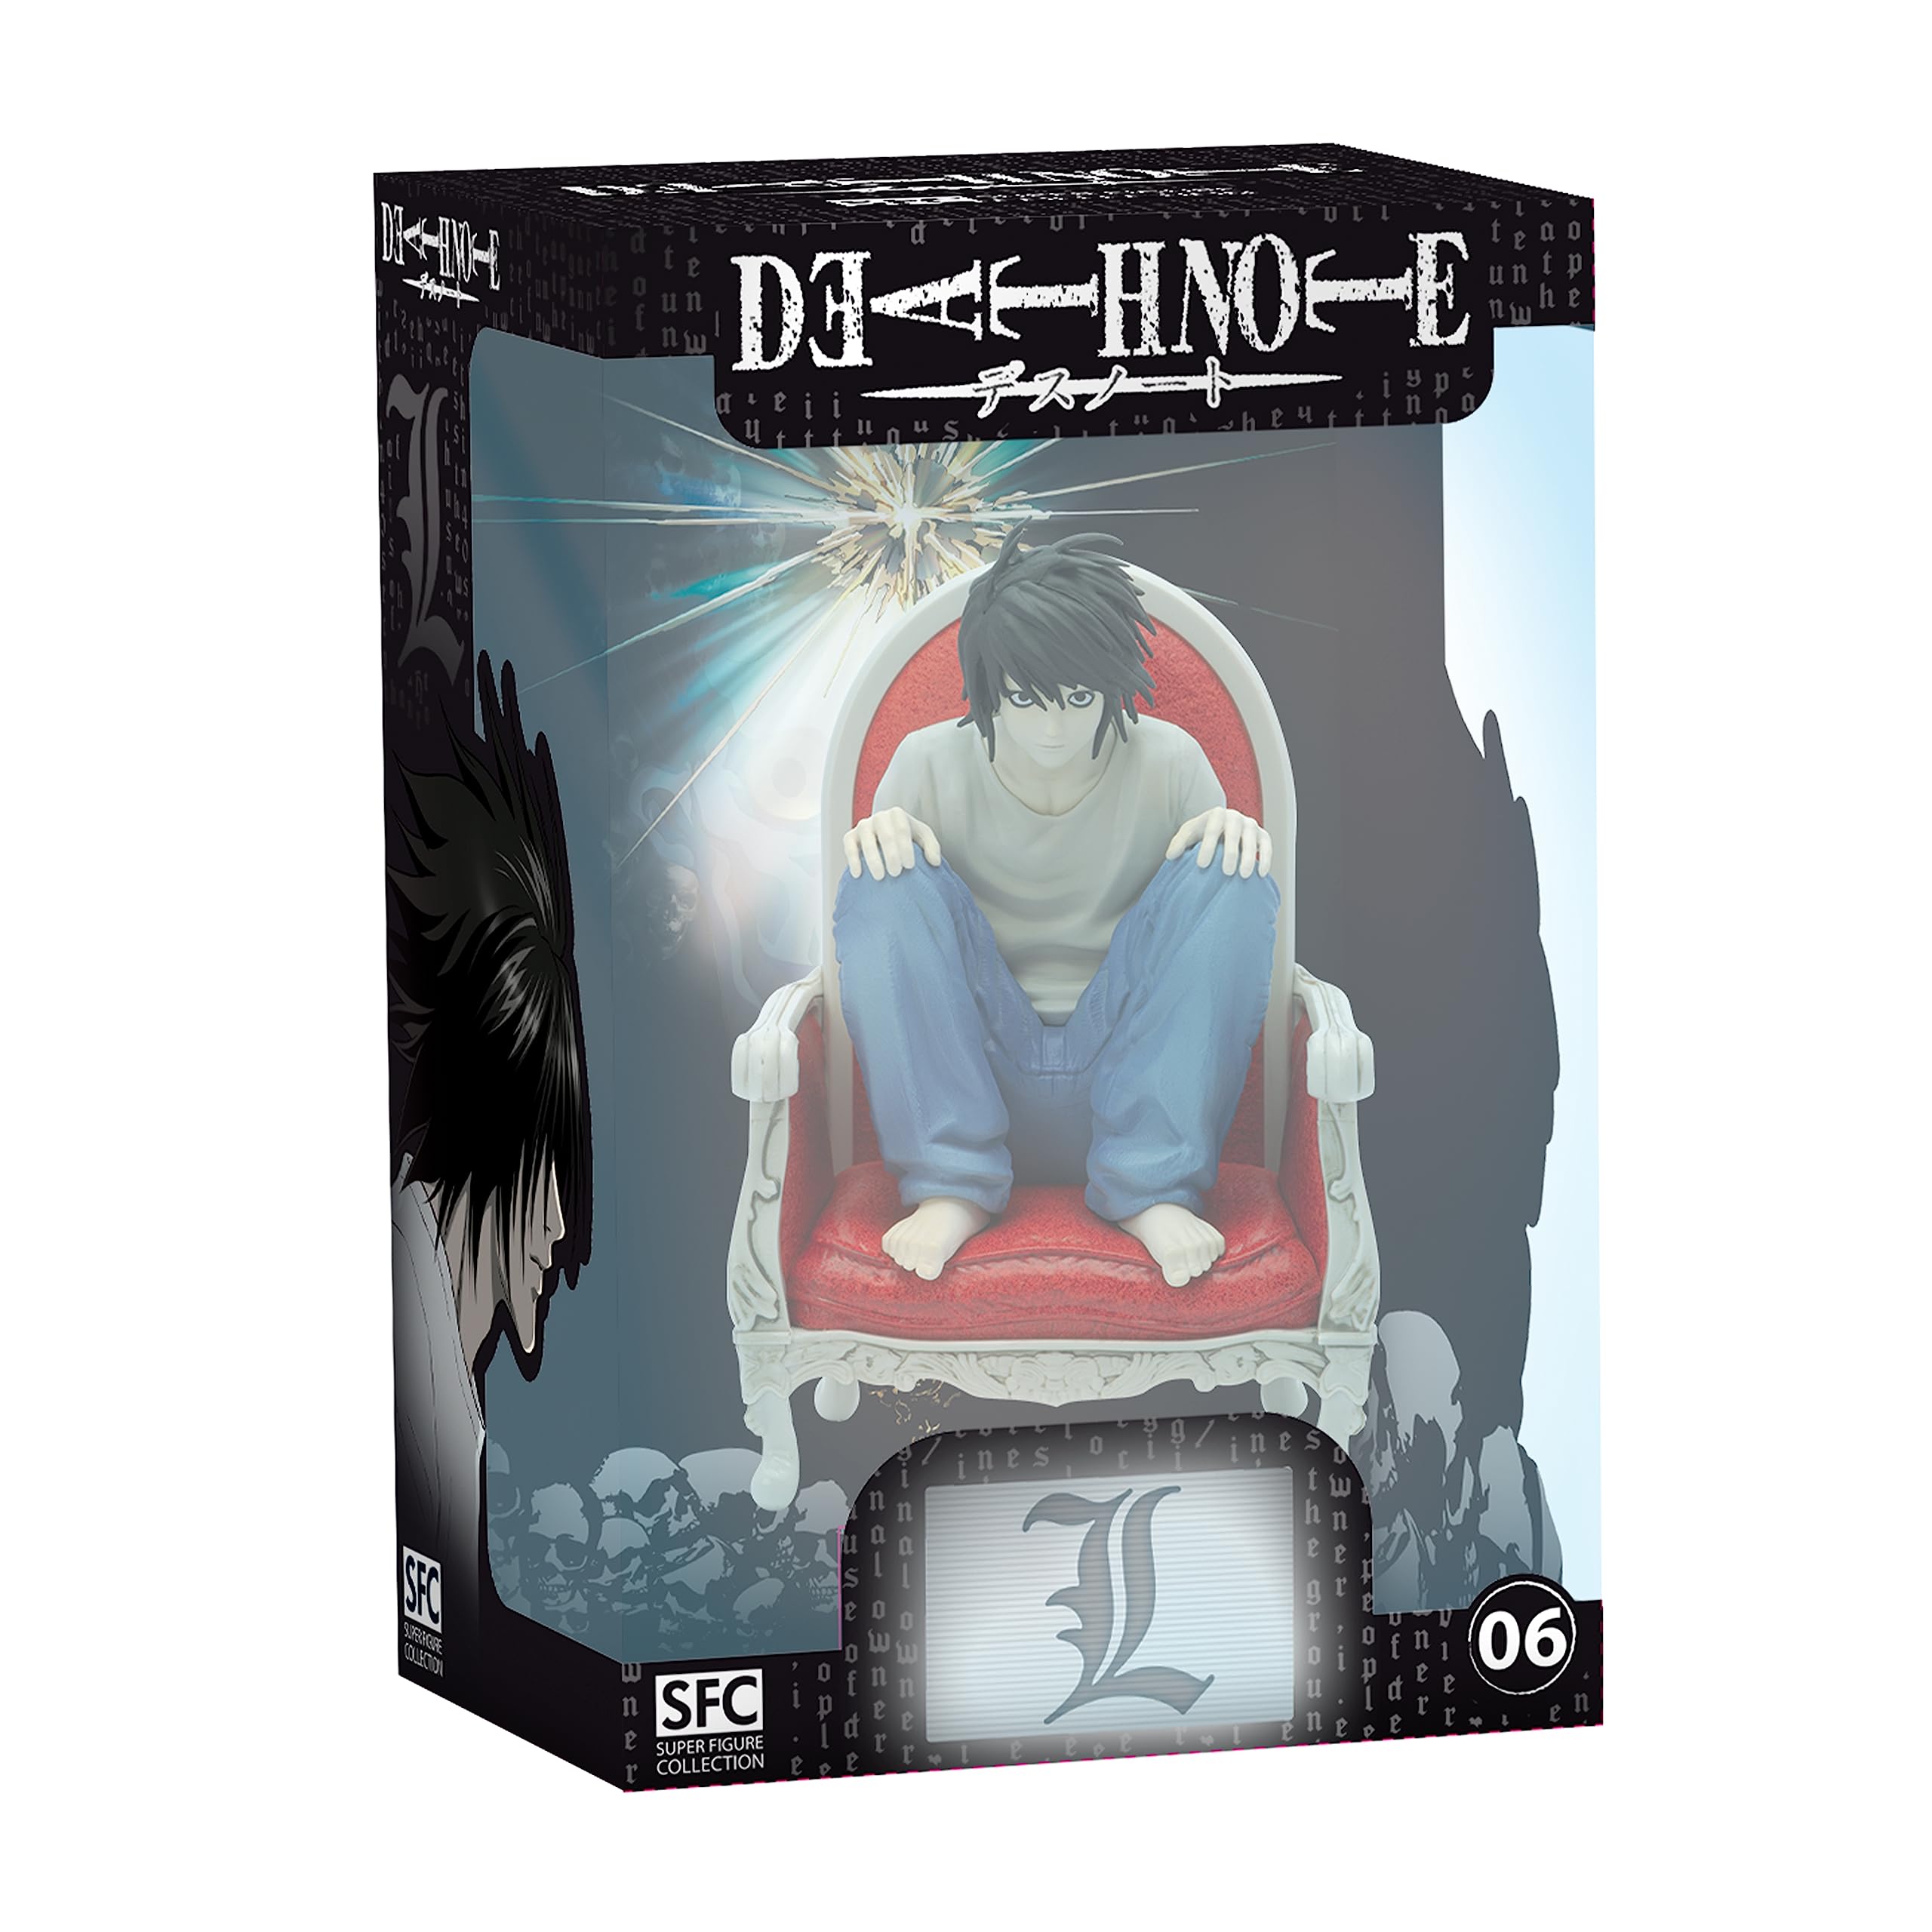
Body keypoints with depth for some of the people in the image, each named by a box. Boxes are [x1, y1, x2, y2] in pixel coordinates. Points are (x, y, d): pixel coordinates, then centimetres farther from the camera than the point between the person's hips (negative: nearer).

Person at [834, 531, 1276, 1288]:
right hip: (979, 1075, 0)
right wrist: (871, 844, -21)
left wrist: (1235, 838, -19)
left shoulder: (1169, 763, -1)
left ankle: (1155, 1188, -20)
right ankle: (951, 1188, -20)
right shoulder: (930, 764, -1)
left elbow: (1234, 932, 3)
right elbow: (857, 941, 1)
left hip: (1125, 1077, 0)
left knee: (1228, 874, -20)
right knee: (887, 875, -21)